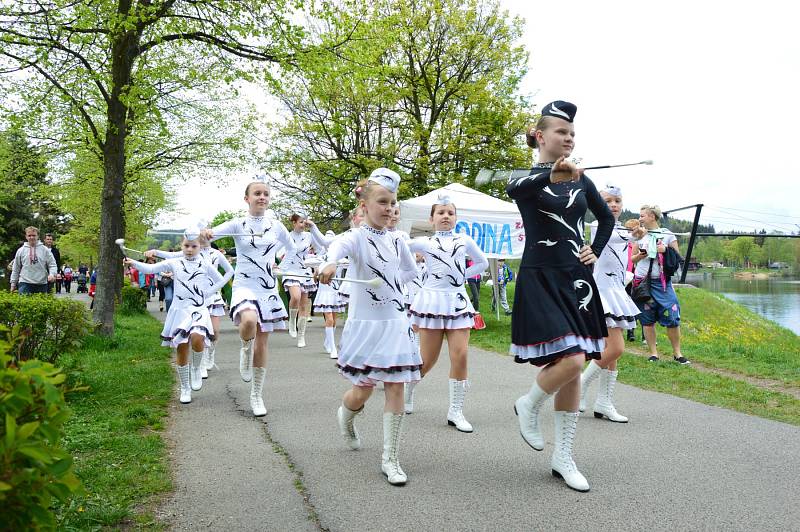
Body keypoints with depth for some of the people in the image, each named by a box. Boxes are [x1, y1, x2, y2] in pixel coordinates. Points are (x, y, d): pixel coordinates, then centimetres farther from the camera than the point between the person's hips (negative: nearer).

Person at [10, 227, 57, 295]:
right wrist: (13, 283, 12)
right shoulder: (21, 251, 8)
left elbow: (52, 265, 3)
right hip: (25, 283, 0)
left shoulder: (45, 250, 4)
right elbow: (15, 269, 13)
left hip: (42, 284, 0)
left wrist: (52, 274, -17)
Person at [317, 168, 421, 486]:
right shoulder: (357, 237, -11)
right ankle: (345, 417, 41)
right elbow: (339, 245, -37)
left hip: (395, 322, 4)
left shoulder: (396, 241, 7)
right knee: (364, 390, 3)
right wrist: (330, 263, -60)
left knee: (395, 387, 0)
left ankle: (390, 459, 10)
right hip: (365, 323, -4)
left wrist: (390, 286, 7)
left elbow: (410, 271, 25)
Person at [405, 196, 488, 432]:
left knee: (460, 357, -6)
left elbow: (482, 263, 20)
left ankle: (456, 411, 5)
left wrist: (461, 275, 10)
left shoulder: (464, 240, 10)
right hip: (432, 300, -2)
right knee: (427, 360, 2)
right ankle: (407, 389, 32)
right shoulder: (424, 242, 3)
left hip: (458, 301, 2)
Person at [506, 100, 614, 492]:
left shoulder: (580, 179, 11)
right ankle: (529, 405, 13)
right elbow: (513, 189, -32)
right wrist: (551, 174, -48)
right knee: (570, 360, -20)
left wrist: (596, 251, 11)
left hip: (575, 279, 6)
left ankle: (563, 457, 17)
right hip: (540, 280, -6)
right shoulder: (529, 179, -5)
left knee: (574, 367, 6)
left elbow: (606, 218, 26)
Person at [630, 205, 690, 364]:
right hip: (643, 282, 2)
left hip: (662, 282, -1)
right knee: (647, 320, 3)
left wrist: (665, 250, -11)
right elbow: (632, 259, 14)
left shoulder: (668, 235, 3)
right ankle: (653, 353, 12)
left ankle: (677, 353, 7)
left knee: (672, 318, -7)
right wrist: (641, 255, -7)